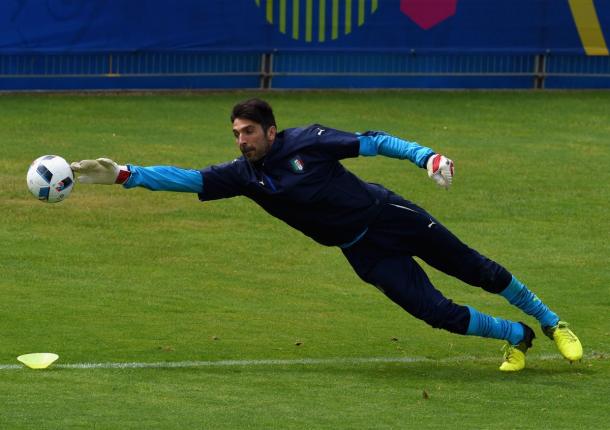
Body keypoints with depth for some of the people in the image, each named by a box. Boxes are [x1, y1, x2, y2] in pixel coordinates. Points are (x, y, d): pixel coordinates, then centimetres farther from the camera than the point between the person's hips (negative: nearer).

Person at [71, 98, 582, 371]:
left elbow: (372, 142, -11)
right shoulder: (244, 175, -5)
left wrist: (426, 156, -23)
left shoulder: (308, 140, -14)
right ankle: (516, 337, 16)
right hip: (363, 251, 3)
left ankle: (550, 321, 27)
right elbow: (186, 179, -11)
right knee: (436, 311, -7)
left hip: (388, 214, -3)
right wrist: (124, 175, -21)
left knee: (473, 268, 6)